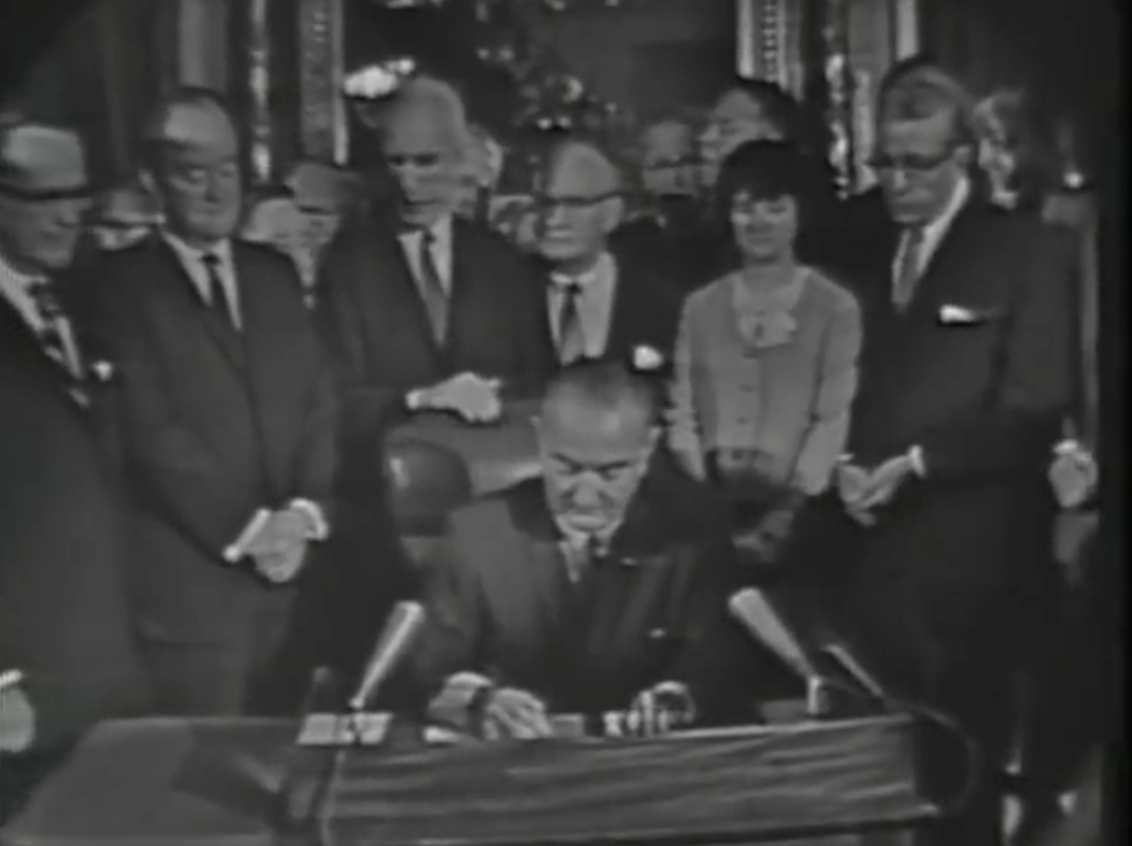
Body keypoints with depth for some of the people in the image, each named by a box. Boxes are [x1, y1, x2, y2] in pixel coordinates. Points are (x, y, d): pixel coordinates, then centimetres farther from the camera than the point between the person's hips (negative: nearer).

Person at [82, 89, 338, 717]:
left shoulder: (273, 274, 14)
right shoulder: (121, 283, -3)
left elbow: (320, 402, 9)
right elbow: (150, 429, -11)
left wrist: (303, 512, -6)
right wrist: (245, 528, -13)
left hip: (294, 575, 5)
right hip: (189, 585, -5)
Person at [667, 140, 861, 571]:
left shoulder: (835, 308, 2)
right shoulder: (700, 306, 11)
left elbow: (832, 418, -4)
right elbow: (682, 414, 7)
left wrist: (790, 510, -14)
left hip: (791, 507, -2)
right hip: (710, 508, 2)